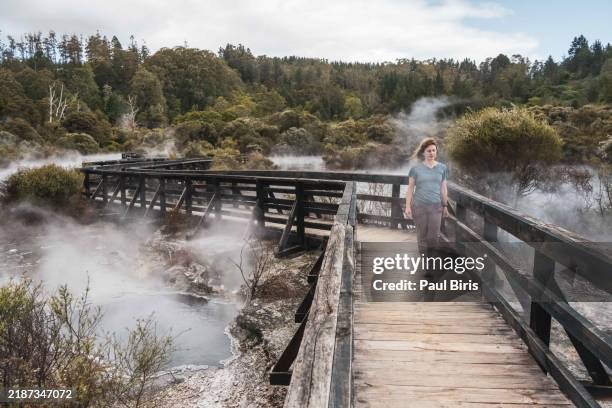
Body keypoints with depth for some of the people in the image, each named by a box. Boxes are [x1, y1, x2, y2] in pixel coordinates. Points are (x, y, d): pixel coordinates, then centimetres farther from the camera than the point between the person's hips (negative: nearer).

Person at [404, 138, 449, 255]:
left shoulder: (442, 168, 6)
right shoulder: (415, 168, -1)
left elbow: (443, 188, 11)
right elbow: (410, 188, 1)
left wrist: (445, 206, 12)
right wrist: (407, 206, -5)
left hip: (436, 206, 1)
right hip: (419, 206, -1)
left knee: (434, 236, -2)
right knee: (422, 235, 5)